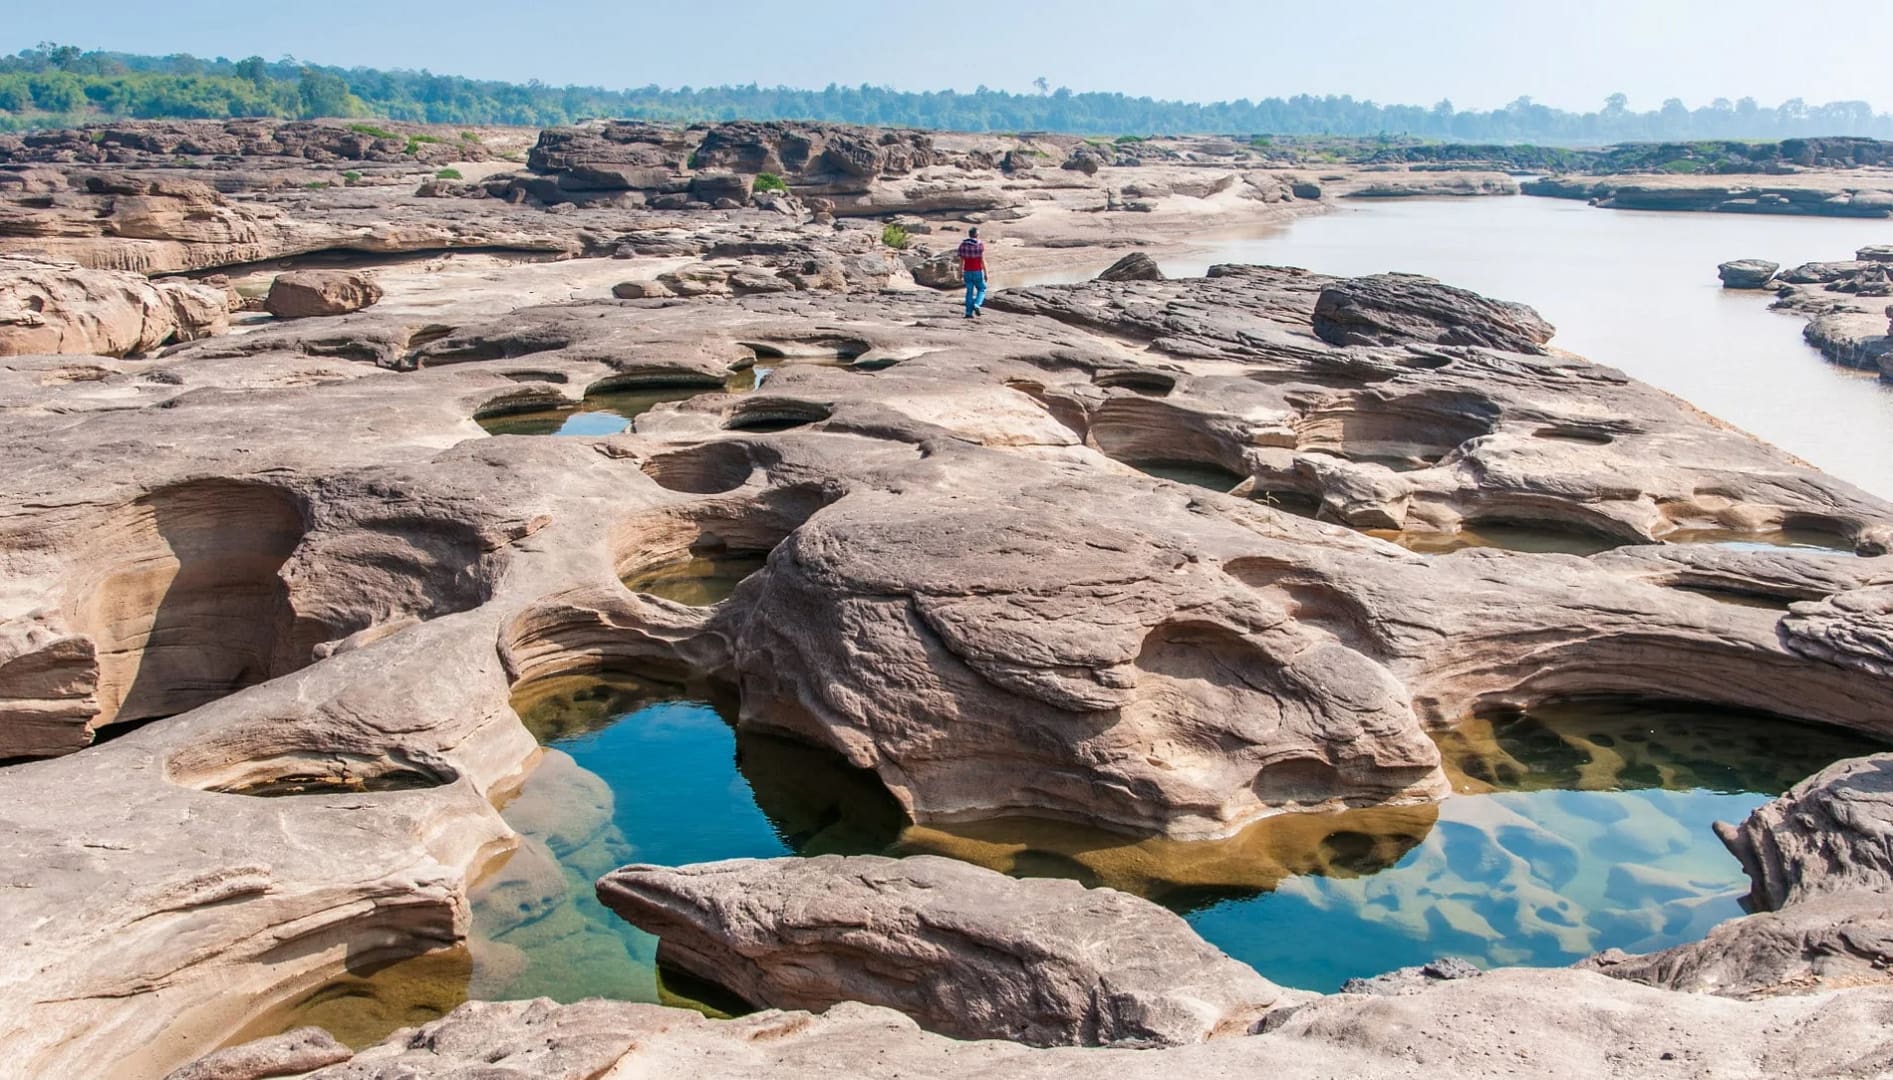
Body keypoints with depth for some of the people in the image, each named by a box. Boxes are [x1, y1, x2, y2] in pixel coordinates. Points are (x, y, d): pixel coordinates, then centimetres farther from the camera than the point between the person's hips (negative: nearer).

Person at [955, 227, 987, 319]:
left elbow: (961, 261, 1)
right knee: (981, 290, 14)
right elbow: (983, 261, -13)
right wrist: (985, 274, -7)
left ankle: (968, 312, 4)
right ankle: (976, 305, -11)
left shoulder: (963, 244, 0)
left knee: (970, 292, 11)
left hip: (967, 272, 3)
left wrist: (960, 273, 7)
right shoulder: (980, 245, -11)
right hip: (977, 272, -3)